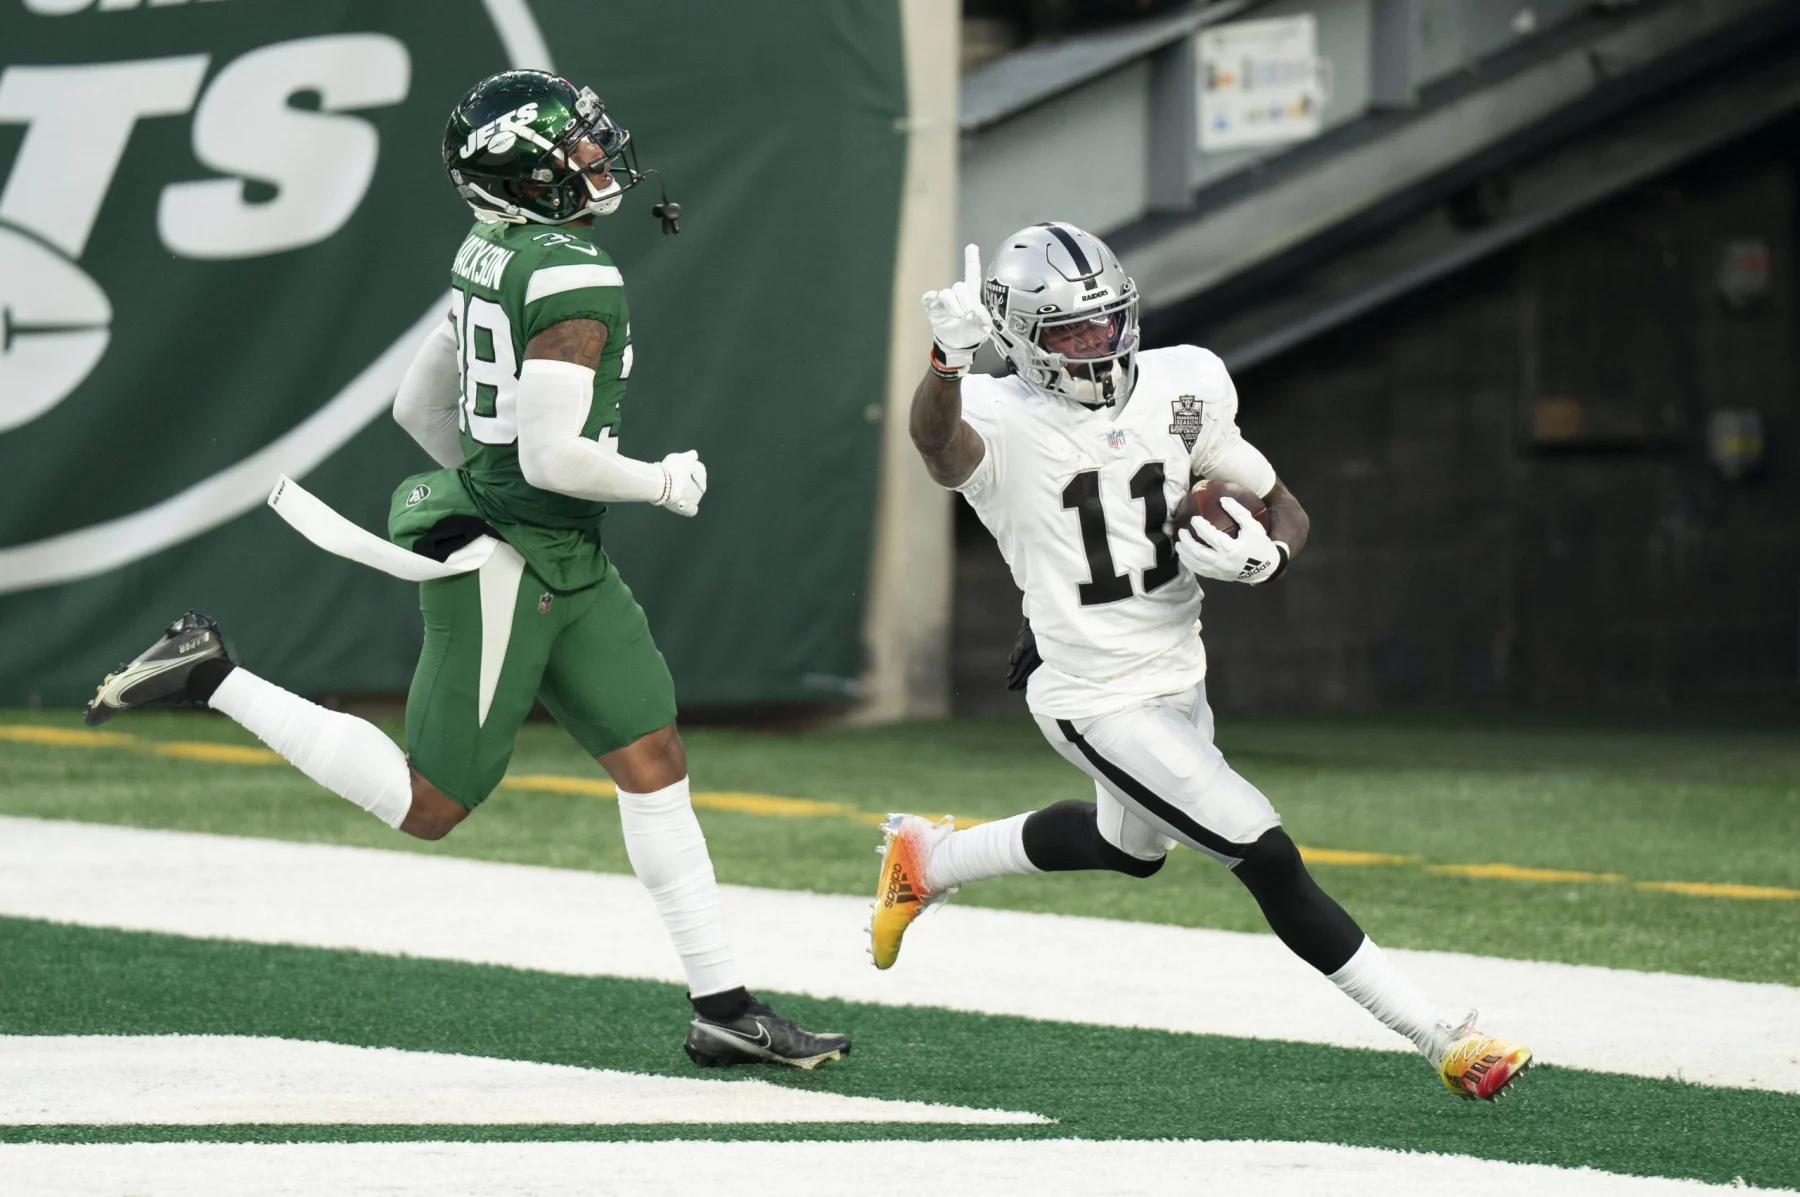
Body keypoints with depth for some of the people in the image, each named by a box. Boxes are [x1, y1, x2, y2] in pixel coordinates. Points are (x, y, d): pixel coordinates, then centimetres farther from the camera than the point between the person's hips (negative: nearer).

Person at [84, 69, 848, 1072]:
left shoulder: (490, 257, 6)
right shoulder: (576, 281, -22)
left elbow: (418, 405, 14)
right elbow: (553, 457, -25)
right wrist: (663, 484, -9)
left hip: (568, 569, 10)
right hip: (505, 570, -10)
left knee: (655, 759, 7)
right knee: (430, 806, -1)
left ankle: (724, 1007, 9)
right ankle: (210, 676, 4)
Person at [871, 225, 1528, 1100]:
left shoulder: (1181, 388, -2)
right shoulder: (1002, 422, -17)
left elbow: (1282, 508, 7)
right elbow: (937, 440, -42)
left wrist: (1262, 554, -16)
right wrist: (949, 359, -62)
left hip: (1178, 675, 7)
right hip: (1096, 697, -7)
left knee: (1130, 845, 31)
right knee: (1268, 859, -11)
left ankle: (928, 858, 50)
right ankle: (1442, 1041, -5)